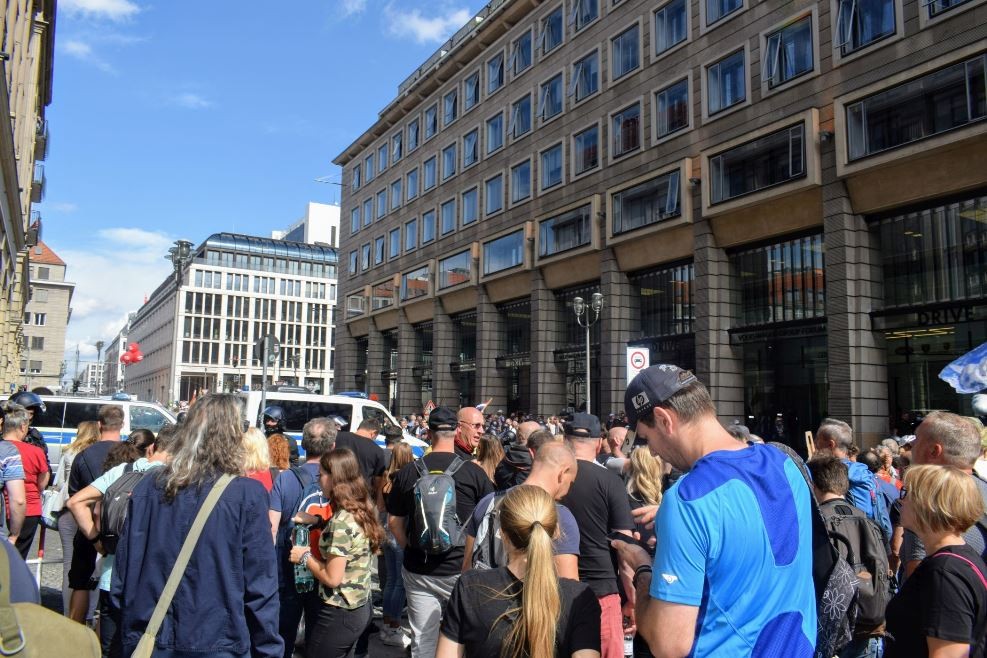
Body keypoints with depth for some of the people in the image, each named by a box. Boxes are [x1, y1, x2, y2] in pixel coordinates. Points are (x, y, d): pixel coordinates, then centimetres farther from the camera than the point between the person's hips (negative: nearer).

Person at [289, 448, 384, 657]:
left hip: (340, 615, -8)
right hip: (360, 608, 8)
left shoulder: (341, 520, -22)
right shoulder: (363, 511, 2)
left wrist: (305, 556, -7)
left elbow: (332, 578, -22)